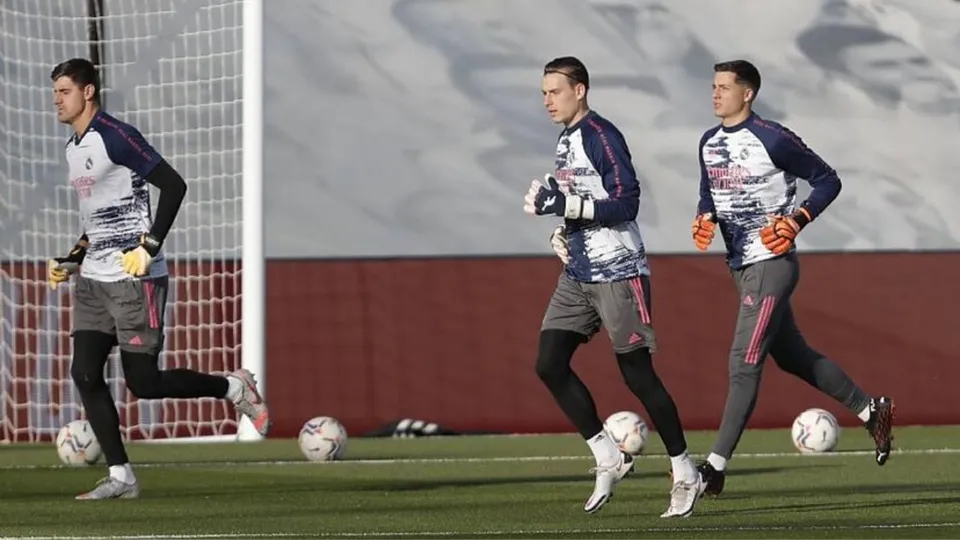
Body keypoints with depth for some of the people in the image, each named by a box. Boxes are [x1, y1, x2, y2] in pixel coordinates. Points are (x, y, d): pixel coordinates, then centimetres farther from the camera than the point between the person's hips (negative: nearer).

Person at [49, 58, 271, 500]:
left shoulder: (114, 136, -12)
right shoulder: (74, 148, 16)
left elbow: (173, 185, -16)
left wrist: (149, 247, -20)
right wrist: (72, 261, 17)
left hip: (134, 279, -9)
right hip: (93, 281, 9)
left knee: (143, 382, -9)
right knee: (84, 373, -3)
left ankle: (234, 388, 13)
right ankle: (120, 476, 1)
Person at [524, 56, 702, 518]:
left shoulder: (602, 136, -14)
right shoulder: (566, 141, 14)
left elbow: (625, 204, -21)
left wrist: (562, 205, -25)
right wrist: (561, 233, 7)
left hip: (617, 272, -9)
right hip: (577, 275, 9)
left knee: (638, 374, -4)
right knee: (549, 364, -2)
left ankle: (685, 475, 7)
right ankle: (608, 458, 7)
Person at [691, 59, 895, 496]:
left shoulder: (771, 139, -14)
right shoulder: (709, 143, 8)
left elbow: (827, 180, -7)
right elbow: (709, 193, 23)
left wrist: (795, 221, -18)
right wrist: (704, 217, 1)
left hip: (771, 263, -9)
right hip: (741, 265, 9)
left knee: (744, 362, -11)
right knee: (792, 356, 17)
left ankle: (716, 466, -12)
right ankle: (870, 409, 33)